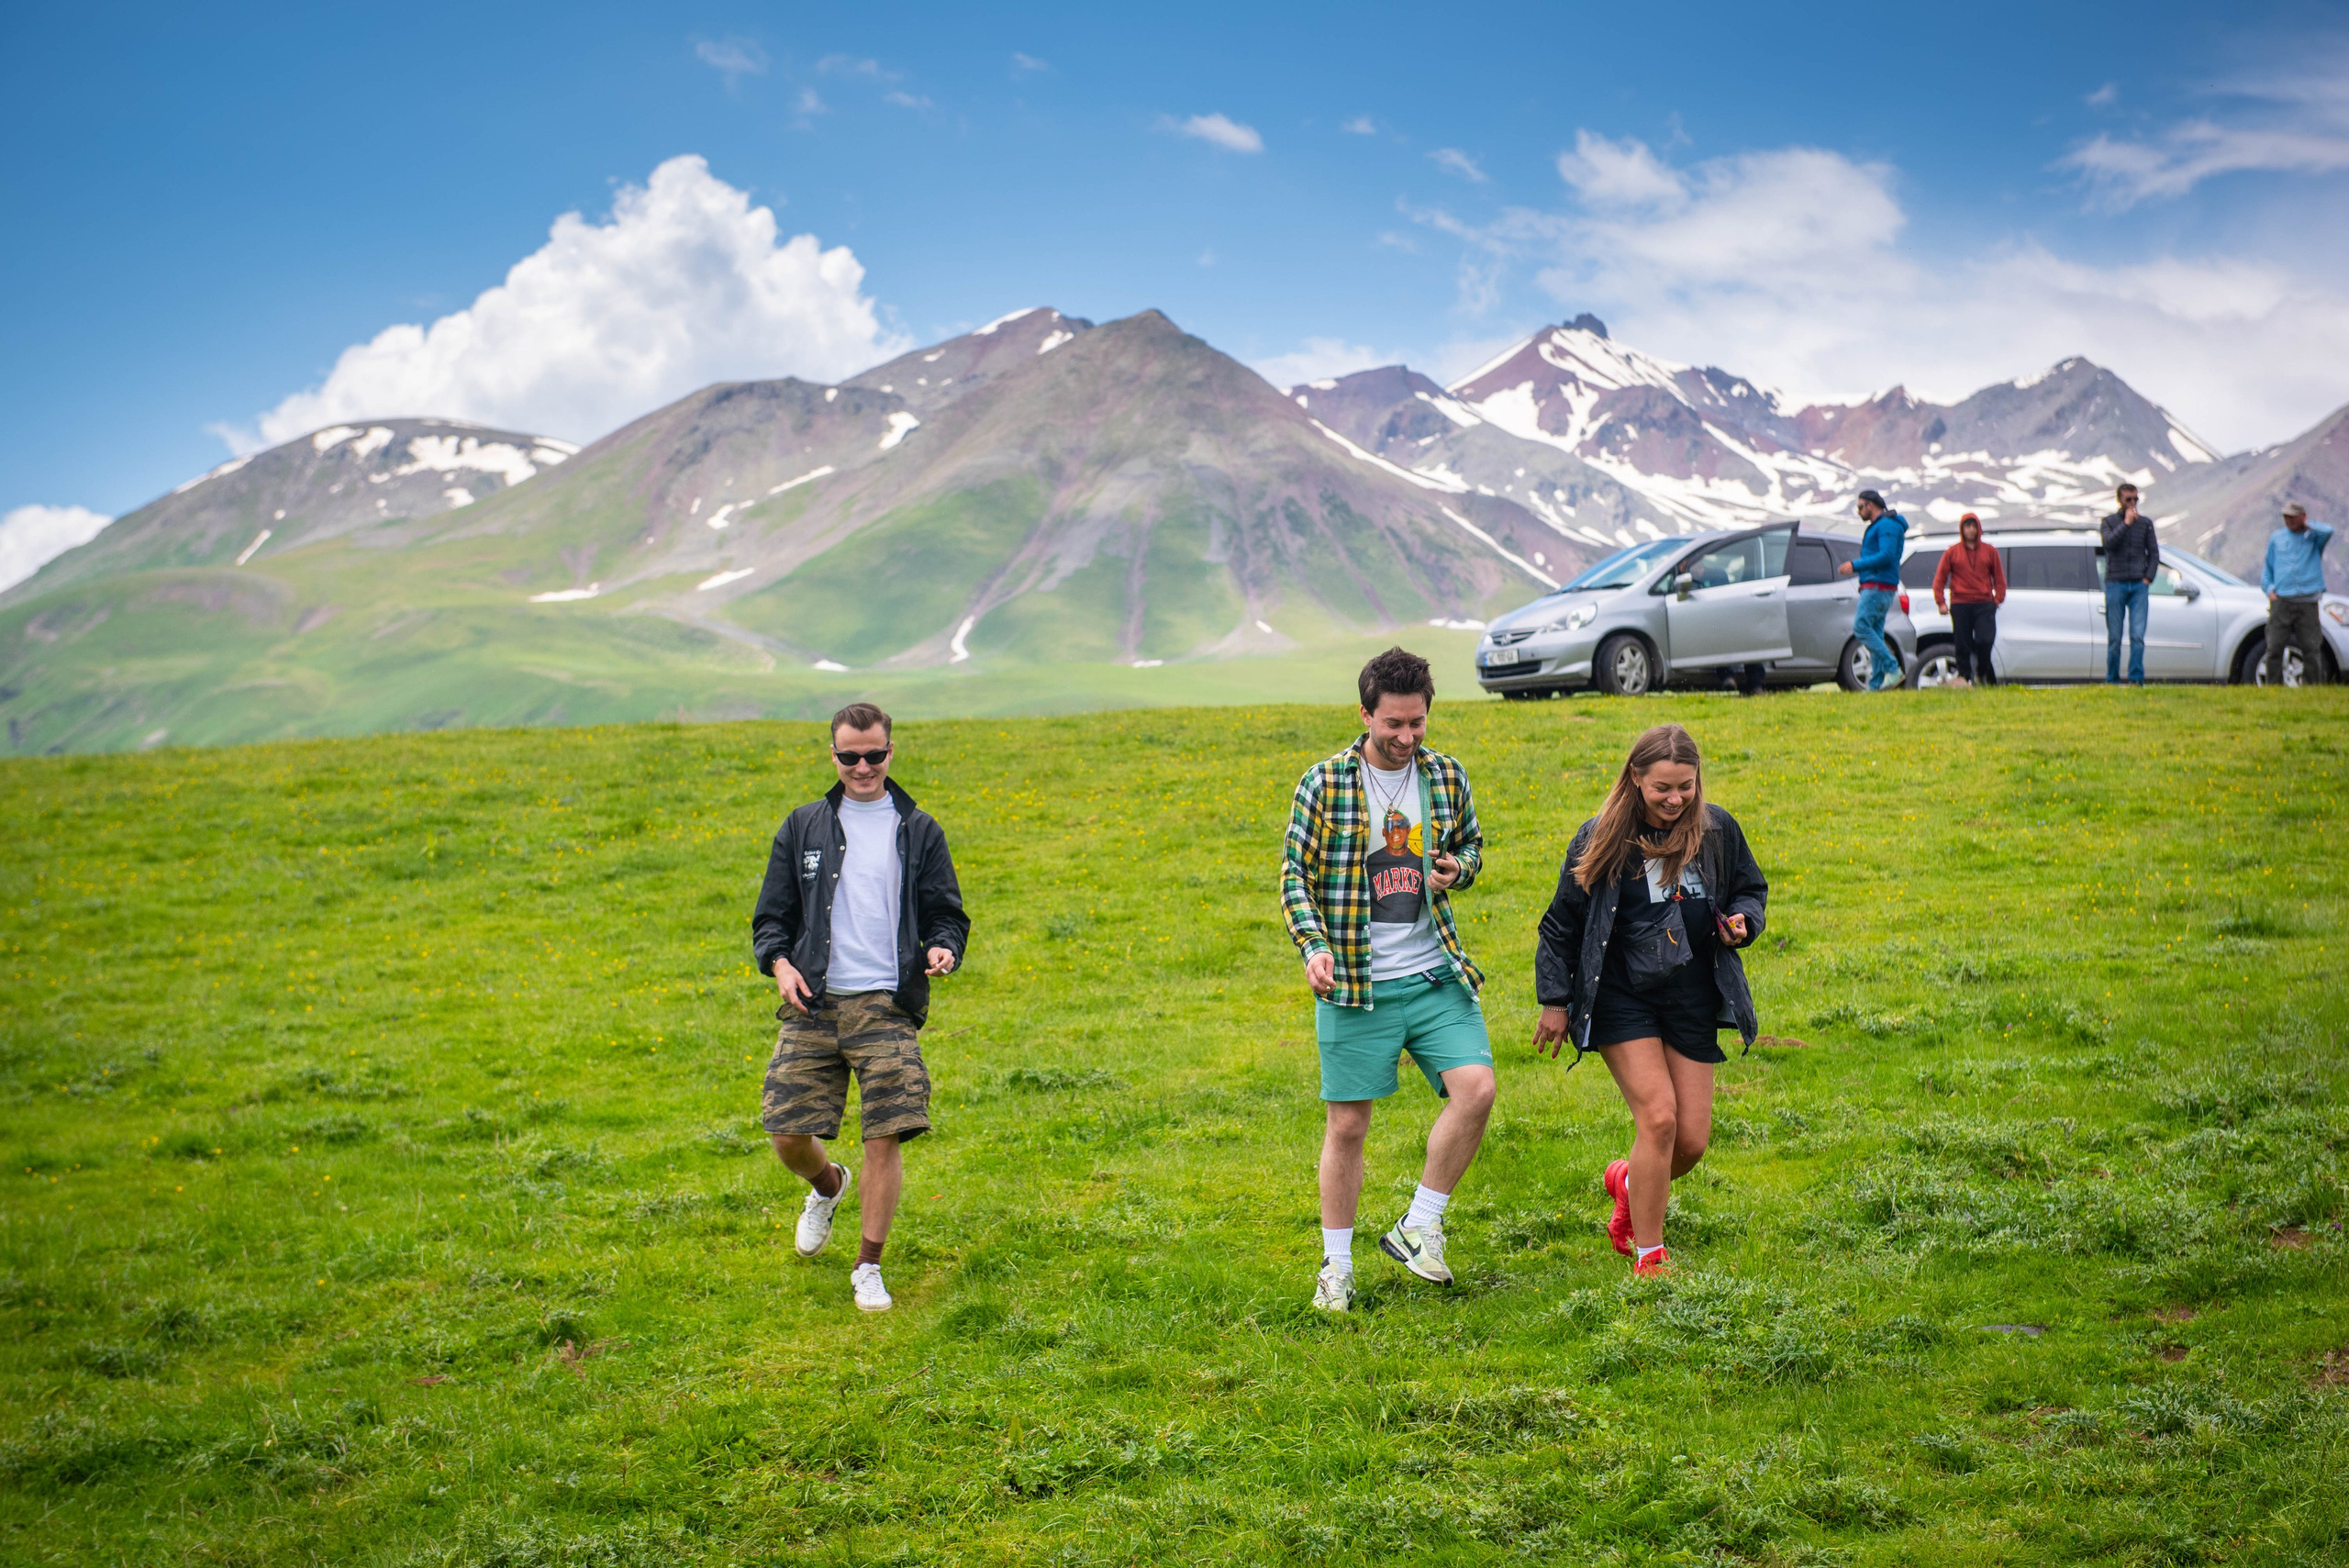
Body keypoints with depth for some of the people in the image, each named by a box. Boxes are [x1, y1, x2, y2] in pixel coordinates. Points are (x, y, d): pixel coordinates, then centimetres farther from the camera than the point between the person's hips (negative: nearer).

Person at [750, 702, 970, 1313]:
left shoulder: (919, 831, 11)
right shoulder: (802, 828, 12)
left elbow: (947, 913, 11)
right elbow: (771, 915, 13)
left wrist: (944, 947, -12)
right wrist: (779, 962, -7)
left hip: (887, 1009, -1)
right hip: (813, 1008, 1)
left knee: (886, 1139, -9)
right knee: (788, 1135, -3)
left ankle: (868, 1268, 7)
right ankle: (828, 1185, 33)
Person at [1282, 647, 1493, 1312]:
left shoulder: (1447, 776, 5)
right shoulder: (1323, 784, -5)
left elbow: (1472, 841, 21)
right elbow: (1294, 873, -2)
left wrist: (1459, 868, -3)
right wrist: (1314, 945, -17)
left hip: (1436, 976, 3)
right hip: (1356, 984, -3)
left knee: (1475, 1089, -14)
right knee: (1347, 1125, 2)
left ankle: (1417, 1227, 4)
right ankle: (1336, 1265, 18)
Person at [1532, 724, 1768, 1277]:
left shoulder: (1717, 831, 0)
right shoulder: (1601, 839, -6)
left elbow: (1751, 889, 16)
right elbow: (1562, 922, 4)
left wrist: (1742, 921, -7)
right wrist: (1554, 1001, 4)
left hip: (1691, 998, 3)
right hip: (1621, 997, -3)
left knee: (1692, 1141, 1)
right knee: (1658, 1116, -17)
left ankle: (1631, 1182, 37)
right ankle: (1648, 1257, -3)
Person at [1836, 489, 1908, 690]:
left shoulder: (1887, 525, -9)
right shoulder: (1877, 527, 24)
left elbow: (1886, 556, -20)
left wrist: (1856, 565, -17)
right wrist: (1854, 566, 16)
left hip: (1878, 587, -11)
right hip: (1873, 587, 11)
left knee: (1861, 627, -18)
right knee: (1874, 633, 6)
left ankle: (1893, 669, -20)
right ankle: (1875, 684, 3)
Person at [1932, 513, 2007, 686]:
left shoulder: (1990, 551, 11)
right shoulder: (1952, 552, 8)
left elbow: (1999, 578, 13)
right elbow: (1939, 578, 7)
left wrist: (1998, 598, 0)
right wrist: (1941, 602, -2)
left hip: (1985, 605, 0)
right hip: (1960, 605, 0)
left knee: (1985, 640, -14)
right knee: (1963, 645, -1)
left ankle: (1984, 675, 4)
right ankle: (1964, 676, 7)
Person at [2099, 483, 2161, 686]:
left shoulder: (2145, 523, 12)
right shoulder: (2109, 522, 7)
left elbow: (2154, 553, 12)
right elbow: (2109, 543, -12)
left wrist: (2148, 578, 0)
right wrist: (2126, 523, -14)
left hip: (2139, 585, 1)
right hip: (2115, 585, -1)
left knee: (2138, 636, -10)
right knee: (2114, 637, 0)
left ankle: (2136, 679, -11)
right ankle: (2112, 680, 8)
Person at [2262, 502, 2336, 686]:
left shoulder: (2313, 537, 8)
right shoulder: (2276, 538, 15)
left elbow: (2328, 531, -16)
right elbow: (2267, 567, 19)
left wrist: (2306, 525, -1)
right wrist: (2269, 589, 4)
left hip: (2307, 603, -1)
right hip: (2281, 602, 1)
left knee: (2311, 648, -3)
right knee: (2274, 648, -6)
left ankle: (2310, 684, 5)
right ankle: (2274, 686, 0)